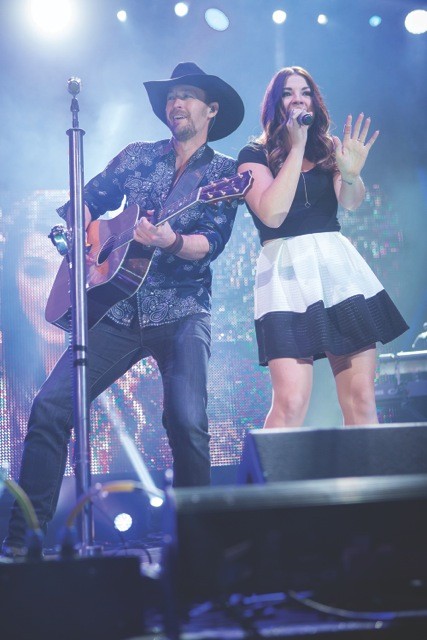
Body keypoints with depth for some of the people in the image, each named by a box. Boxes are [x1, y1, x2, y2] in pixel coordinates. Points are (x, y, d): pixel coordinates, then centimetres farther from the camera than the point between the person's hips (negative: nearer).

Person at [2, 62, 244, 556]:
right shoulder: (137, 157, 17)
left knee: (186, 420, -21)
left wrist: (172, 241, -28)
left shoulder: (224, 172, 6)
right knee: (50, 406, -8)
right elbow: (85, 202, 19)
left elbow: (211, 242, -8)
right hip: (117, 307, 3)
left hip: (181, 312, -3)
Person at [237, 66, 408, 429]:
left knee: (361, 400, -2)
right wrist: (297, 147, -8)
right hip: (287, 271, -4)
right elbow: (272, 214, -11)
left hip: (339, 265, 4)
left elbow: (352, 202, -4)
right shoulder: (255, 155, 7)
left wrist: (351, 174, -27)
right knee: (290, 403, -17)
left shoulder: (328, 149, 17)